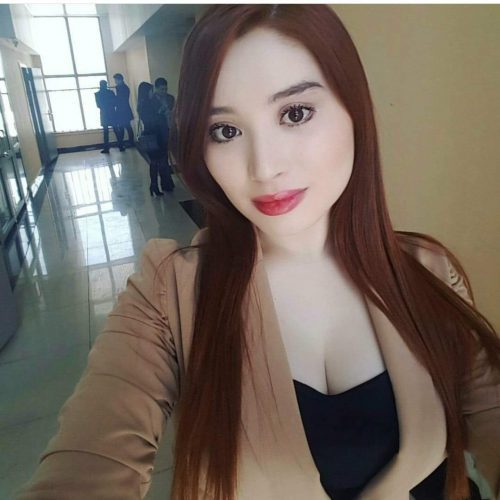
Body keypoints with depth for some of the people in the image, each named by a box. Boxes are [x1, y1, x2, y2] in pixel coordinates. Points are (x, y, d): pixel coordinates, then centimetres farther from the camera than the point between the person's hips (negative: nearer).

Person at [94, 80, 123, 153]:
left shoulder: (97, 94, -2)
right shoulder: (111, 92, -1)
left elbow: (98, 105, 2)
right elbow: (115, 102, -1)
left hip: (104, 115, -1)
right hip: (112, 114, 1)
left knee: (105, 131, 3)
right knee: (116, 130, 5)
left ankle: (106, 148, 1)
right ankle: (121, 146, 2)